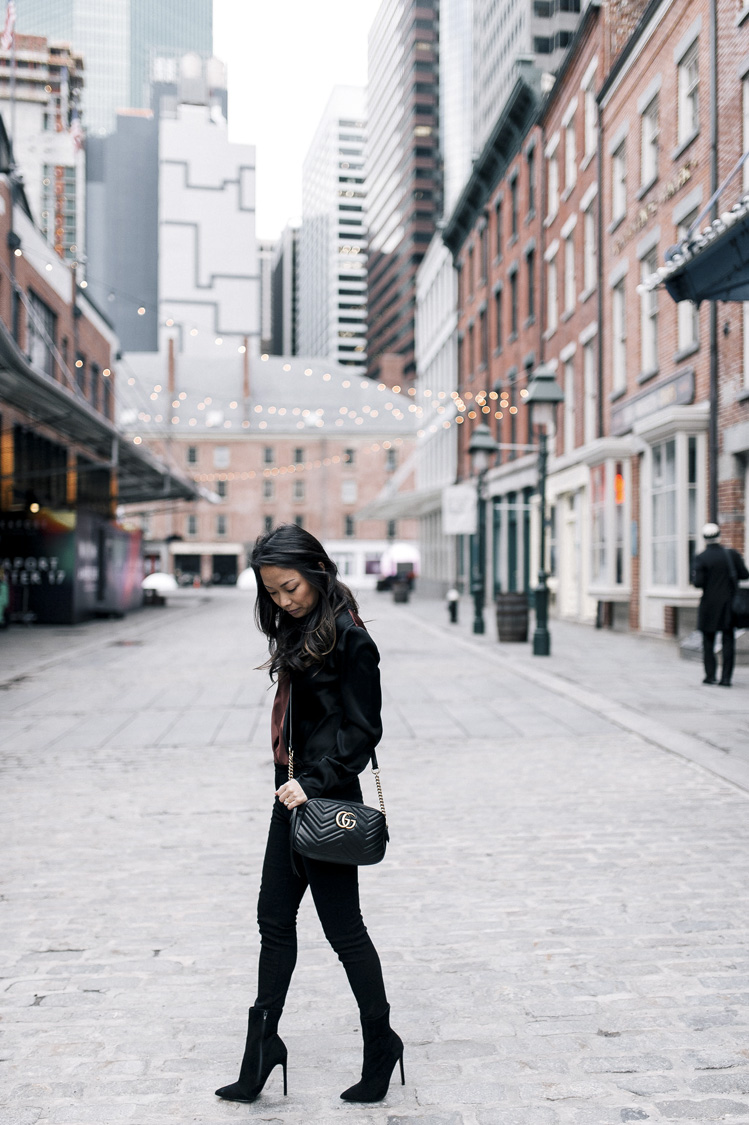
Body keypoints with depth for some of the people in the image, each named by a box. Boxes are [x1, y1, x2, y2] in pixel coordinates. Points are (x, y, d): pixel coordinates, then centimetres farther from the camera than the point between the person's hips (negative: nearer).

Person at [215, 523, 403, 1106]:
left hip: (326, 800, -9)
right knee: (274, 920, 13)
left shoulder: (349, 639, -16)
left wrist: (313, 783, -20)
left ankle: (381, 1041, 19)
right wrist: (292, 783, 14)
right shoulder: (298, 629, 10)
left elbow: (362, 730, -16)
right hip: (294, 795, 9)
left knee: (343, 928, 3)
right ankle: (264, 1044, 23)